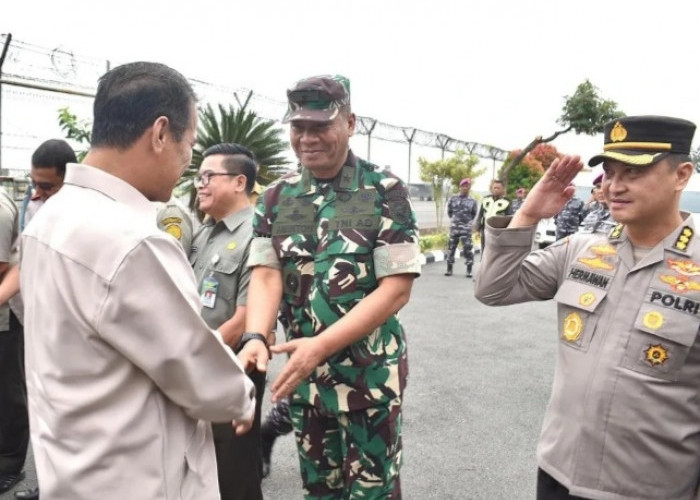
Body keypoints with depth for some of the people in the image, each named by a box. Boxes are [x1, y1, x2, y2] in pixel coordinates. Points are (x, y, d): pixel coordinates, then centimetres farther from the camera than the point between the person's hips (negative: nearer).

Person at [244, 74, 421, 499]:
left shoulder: (385, 192, -10)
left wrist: (321, 345, -23)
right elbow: (266, 275, -6)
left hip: (370, 374, -3)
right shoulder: (276, 197, 2)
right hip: (302, 374, 4)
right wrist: (256, 339, -26)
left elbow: (397, 288, -15)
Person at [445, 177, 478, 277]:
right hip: (454, 227, 2)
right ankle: (449, 269, 16)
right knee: (451, 247, 6)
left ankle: (469, 270, 1)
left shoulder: (472, 201, 2)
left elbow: (473, 214, 14)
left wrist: (468, 221, 10)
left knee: (467, 248, -6)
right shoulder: (452, 199, 4)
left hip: (466, 228, -2)